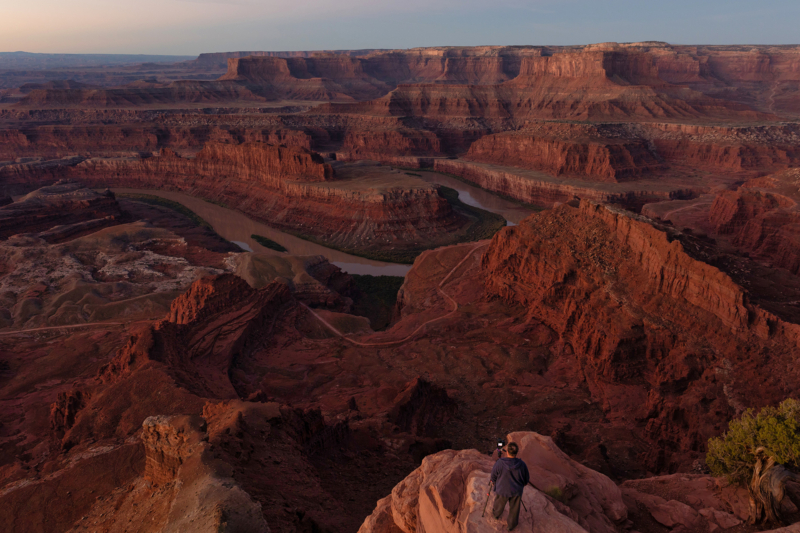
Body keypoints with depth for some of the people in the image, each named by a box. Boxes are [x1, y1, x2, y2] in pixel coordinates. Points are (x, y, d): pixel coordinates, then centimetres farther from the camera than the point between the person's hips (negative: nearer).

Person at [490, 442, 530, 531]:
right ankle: (512, 524, 45)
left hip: (502, 490, 0)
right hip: (516, 491, 0)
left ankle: (496, 513, 58)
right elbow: (526, 479, -7)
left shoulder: (499, 463, -29)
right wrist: (523, 484, 16)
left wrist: (493, 482, 12)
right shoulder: (522, 464, -24)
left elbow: (494, 476, -11)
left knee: (499, 503, 30)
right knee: (514, 509, 25)